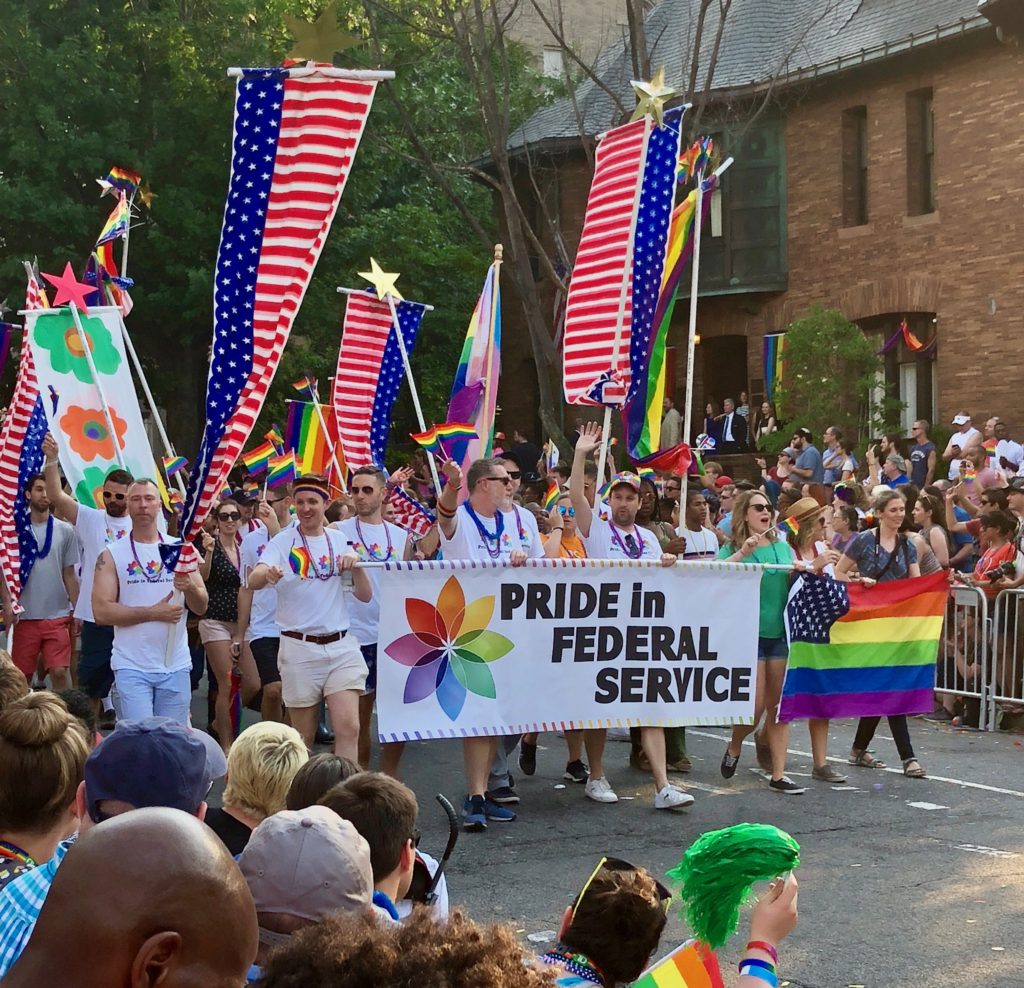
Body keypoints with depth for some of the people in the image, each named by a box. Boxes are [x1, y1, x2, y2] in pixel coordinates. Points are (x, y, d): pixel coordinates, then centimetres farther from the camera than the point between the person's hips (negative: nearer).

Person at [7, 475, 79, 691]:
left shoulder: (65, 531, 4)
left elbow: (69, 574, 8)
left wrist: (77, 609, 2)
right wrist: (7, 604, -10)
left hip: (58, 615, 0)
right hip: (25, 615, 0)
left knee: (60, 670, -9)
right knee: (22, 674, 7)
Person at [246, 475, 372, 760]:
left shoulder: (339, 540, 9)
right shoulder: (283, 541, -1)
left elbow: (365, 595, 10)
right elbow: (253, 581, -18)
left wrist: (356, 565, -9)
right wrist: (268, 574, -41)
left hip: (340, 645, 2)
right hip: (299, 648, -2)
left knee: (349, 728, -11)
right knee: (303, 737, 6)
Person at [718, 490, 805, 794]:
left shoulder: (782, 546, 11)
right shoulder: (733, 548, -2)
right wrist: (743, 552, -28)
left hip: (781, 632, 4)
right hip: (750, 632, -4)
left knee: (779, 705, 3)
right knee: (755, 705, -5)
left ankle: (778, 775, 8)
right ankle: (734, 747, 26)